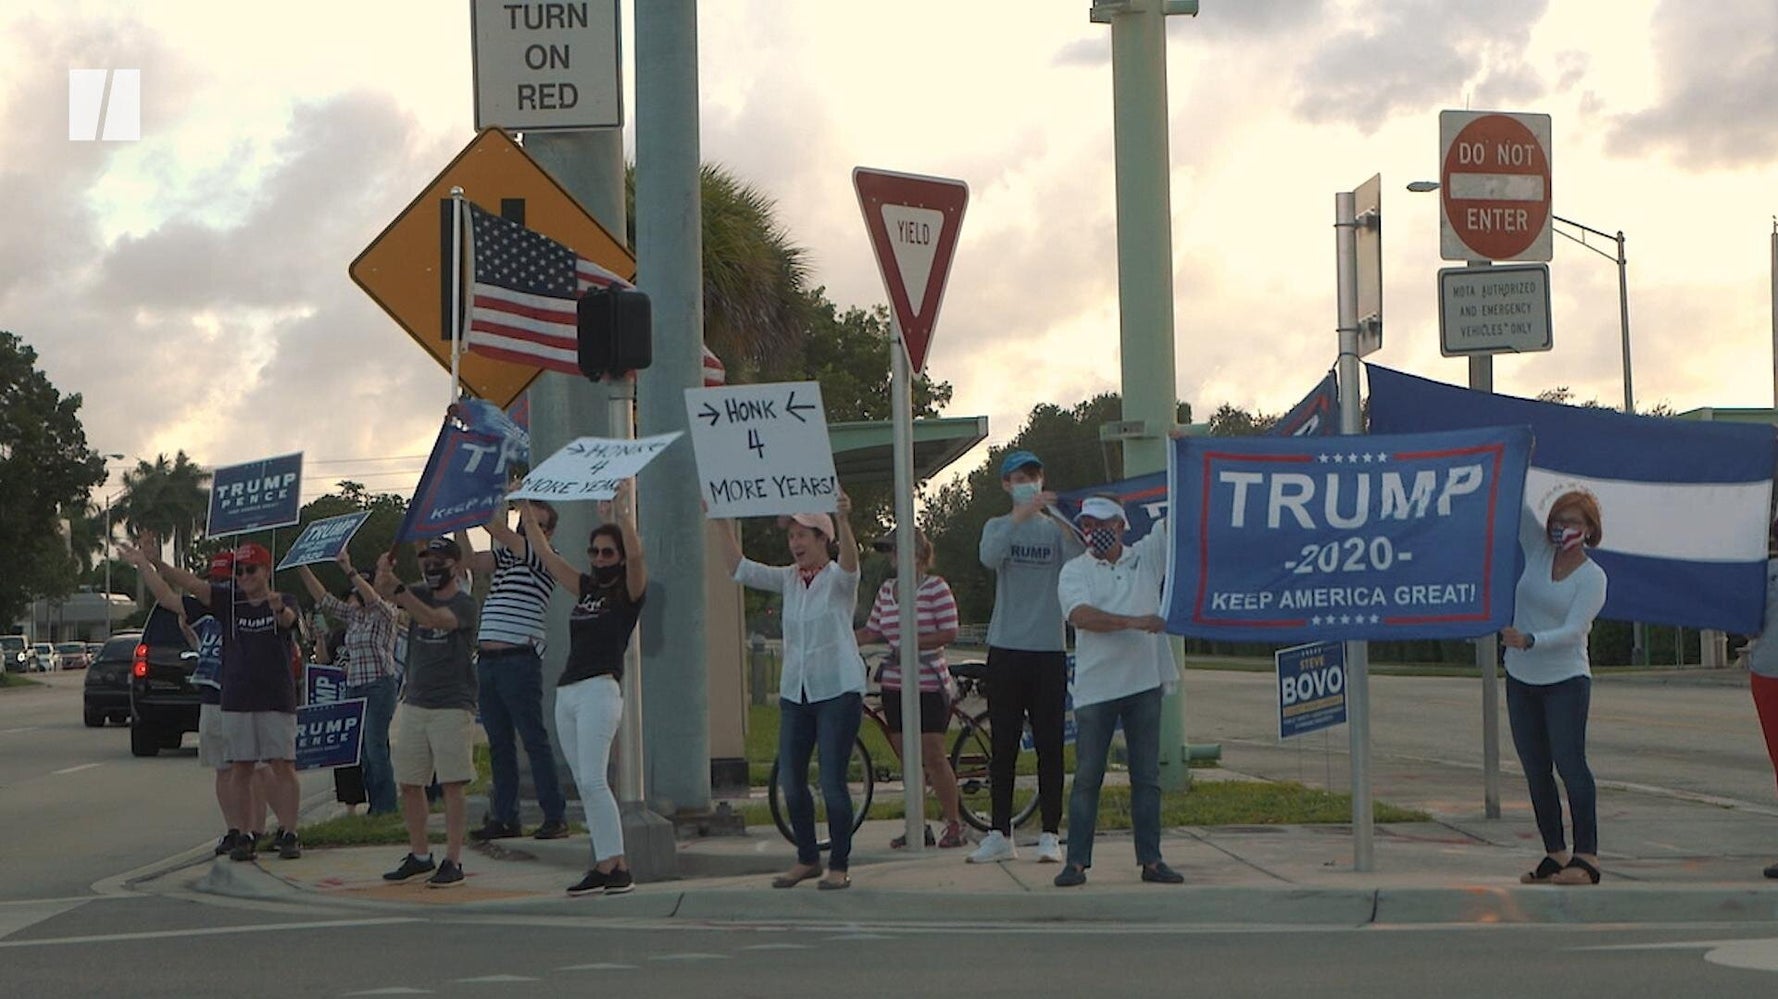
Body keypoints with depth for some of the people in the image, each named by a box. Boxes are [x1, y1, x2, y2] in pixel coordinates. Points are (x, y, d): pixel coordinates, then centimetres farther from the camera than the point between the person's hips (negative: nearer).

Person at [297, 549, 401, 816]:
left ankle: (385, 806, -10)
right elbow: (324, 599, 15)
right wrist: (303, 569, 5)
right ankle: (373, 804, 8)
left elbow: (372, 599, -23)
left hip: (380, 686, -8)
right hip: (353, 686, 8)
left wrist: (349, 570, -33)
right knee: (362, 752, 5)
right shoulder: (353, 615, 17)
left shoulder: (385, 612, -3)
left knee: (375, 748, -12)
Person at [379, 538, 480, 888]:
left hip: (452, 706, -6)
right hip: (414, 702, 6)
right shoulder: (420, 594, 11)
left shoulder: (464, 603, -6)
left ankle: (453, 861, -7)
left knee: (452, 785, -8)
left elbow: (435, 619, -26)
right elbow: (382, 591, -5)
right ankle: (420, 855, 19)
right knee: (409, 783, 8)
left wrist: (399, 589, -36)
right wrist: (384, 574, -28)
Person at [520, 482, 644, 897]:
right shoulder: (586, 589, 18)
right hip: (567, 694, 8)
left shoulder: (628, 592, 1)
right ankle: (604, 866, 5)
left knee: (592, 781, -16)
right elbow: (546, 555, 23)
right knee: (585, 785, 4)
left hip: (600, 691, -8)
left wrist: (623, 510, -24)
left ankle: (617, 867, -16)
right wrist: (529, 516, 20)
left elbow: (635, 555, -19)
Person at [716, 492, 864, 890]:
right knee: (790, 781, 6)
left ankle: (839, 865, 5)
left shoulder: (838, 579, -5)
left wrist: (843, 520, -46)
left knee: (832, 782, -6)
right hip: (795, 691, 6)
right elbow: (741, 570, 2)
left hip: (837, 690, -6)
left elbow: (850, 563, -28)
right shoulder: (789, 579, 10)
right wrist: (726, 526, -9)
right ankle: (807, 858, 22)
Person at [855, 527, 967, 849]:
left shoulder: (936, 587, -5)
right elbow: (872, 631, 17)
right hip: (895, 685, 6)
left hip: (929, 684, -6)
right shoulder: (887, 589, 12)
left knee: (933, 756, -6)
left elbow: (949, 632, -10)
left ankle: (954, 825, 4)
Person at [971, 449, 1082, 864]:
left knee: (1049, 745, 1)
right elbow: (989, 558, -15)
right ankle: (1000, 835, 9)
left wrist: (1064, 524, -28)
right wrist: (1021, 515, -27)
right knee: (1003, 746, 4)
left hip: (1049, 649, -1)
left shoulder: (1055, 528, 6)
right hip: (1006, 648, 1)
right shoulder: (998, 526, 8)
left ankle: (1050, 835, 6)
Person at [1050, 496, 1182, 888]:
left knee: (1147, 777, 6)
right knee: (1087, 777, 0)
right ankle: (1077, 862, 3)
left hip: (1145, 683, 2)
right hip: (1095, 689, -2)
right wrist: (1134, 622, -24)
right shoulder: (1074, 571, 1)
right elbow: (1081, 615, -15)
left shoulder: (1147, 555, 10)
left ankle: (1151, 860, 11)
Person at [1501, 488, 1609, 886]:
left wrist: (1530, 640, -33)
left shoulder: (1593, 577, -8)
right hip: (1520, 678, 6)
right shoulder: (1539, 549, 5)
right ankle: (1555, 854, 12)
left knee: (1569, 762, -13)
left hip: (1566, 681, -5)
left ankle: (1586, 857, -14)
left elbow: (1573, 630, -18)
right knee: (1535, 769, 6)